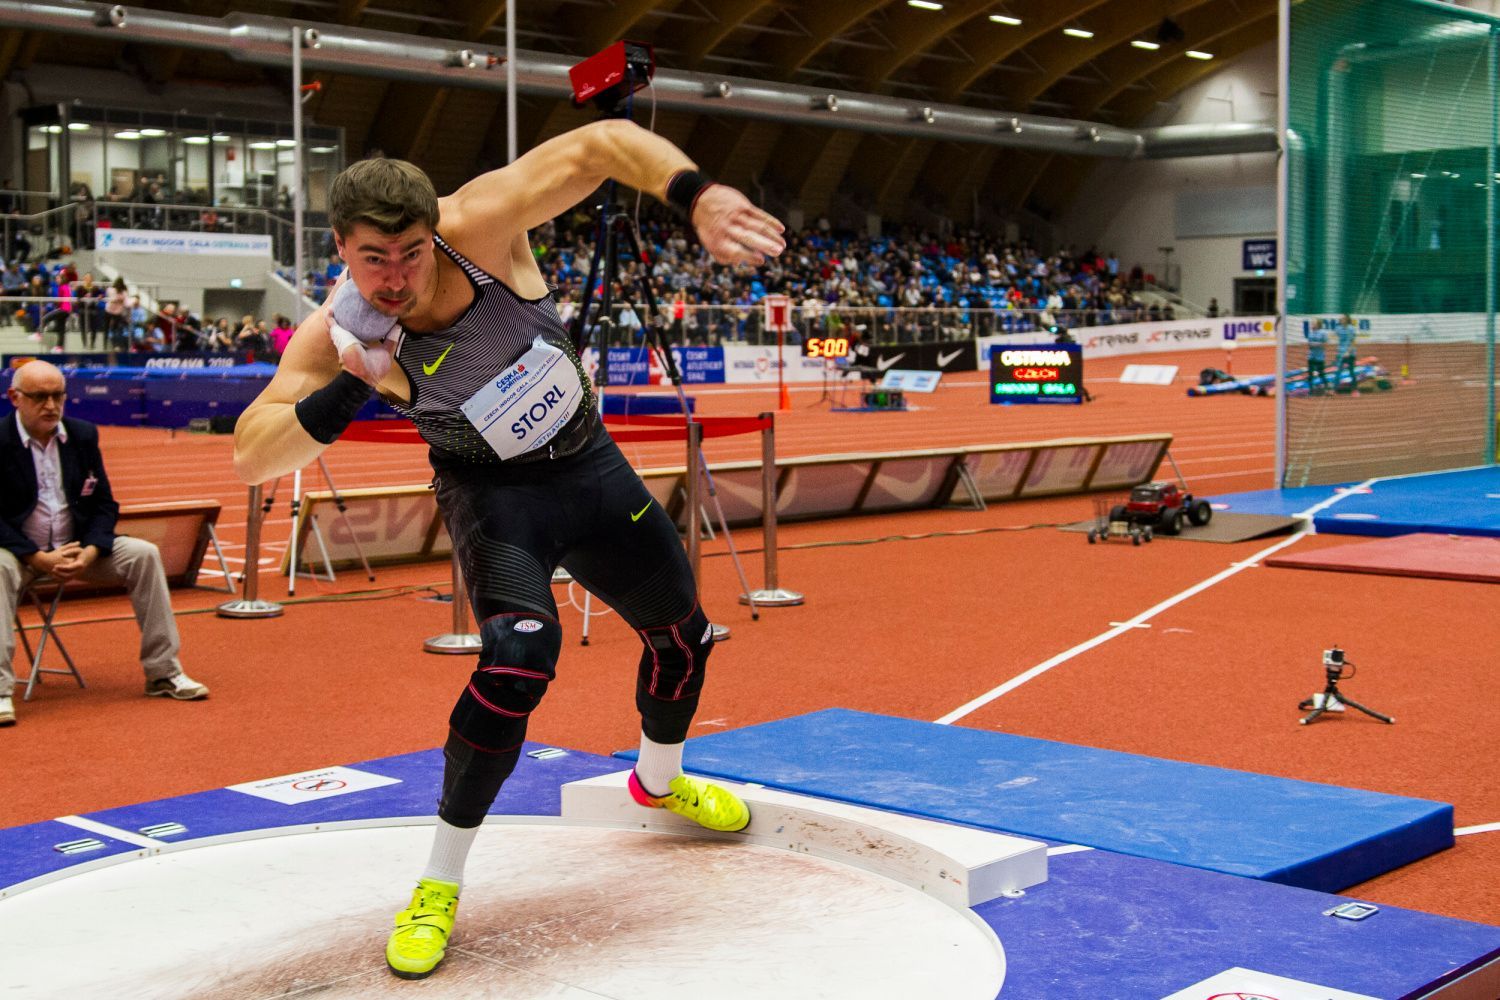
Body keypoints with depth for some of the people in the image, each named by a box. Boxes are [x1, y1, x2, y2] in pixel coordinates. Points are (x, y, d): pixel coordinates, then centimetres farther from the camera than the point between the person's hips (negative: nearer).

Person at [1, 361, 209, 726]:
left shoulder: (83, 435, 4)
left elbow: (104, 504, 5)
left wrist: (89, 553, -14)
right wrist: (39, 558, -24)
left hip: (77, 546, 5)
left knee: (143, 554, -15)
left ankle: (164, 673, -10)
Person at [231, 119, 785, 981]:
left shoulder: (480, 227, -28)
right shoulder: (339, 335, -24)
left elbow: (607, 142, -30)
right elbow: (250, 458, -27)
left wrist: (700, 198, -46)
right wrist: (347, 391, -40)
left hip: (589, 466, 3)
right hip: (493, 492, -3)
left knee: (682, 634, 17)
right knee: (521, 653, -29)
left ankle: (660, 780, 51)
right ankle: (438, 887, -12)